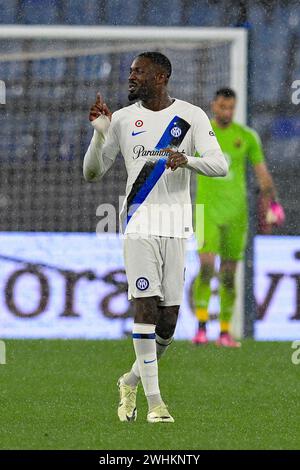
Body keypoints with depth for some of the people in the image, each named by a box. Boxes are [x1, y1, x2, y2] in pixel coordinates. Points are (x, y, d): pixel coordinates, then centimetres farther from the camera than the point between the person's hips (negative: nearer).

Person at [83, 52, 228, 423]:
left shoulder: (191, 116, 3)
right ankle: (154, 399, -10)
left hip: (176, 225, 0)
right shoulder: (122, 119, 7)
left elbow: (220, 165, -6)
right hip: (139, 223, 0)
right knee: (146, 306, -13)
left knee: (168, 320, 2)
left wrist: (187, 160, -26)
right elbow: (92, 173, 9)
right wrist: (99, 132, -7)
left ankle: (132, 381, 25)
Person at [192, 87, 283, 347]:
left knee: (229, 275, 4)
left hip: (236, 212, 2)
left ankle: (225, 333, 13)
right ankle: (201, 328, -15)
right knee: (206, 267, -18)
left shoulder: (247, 136, 3)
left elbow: (262, 172, 6)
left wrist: (273, 203, -7)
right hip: (207, 209, -2)